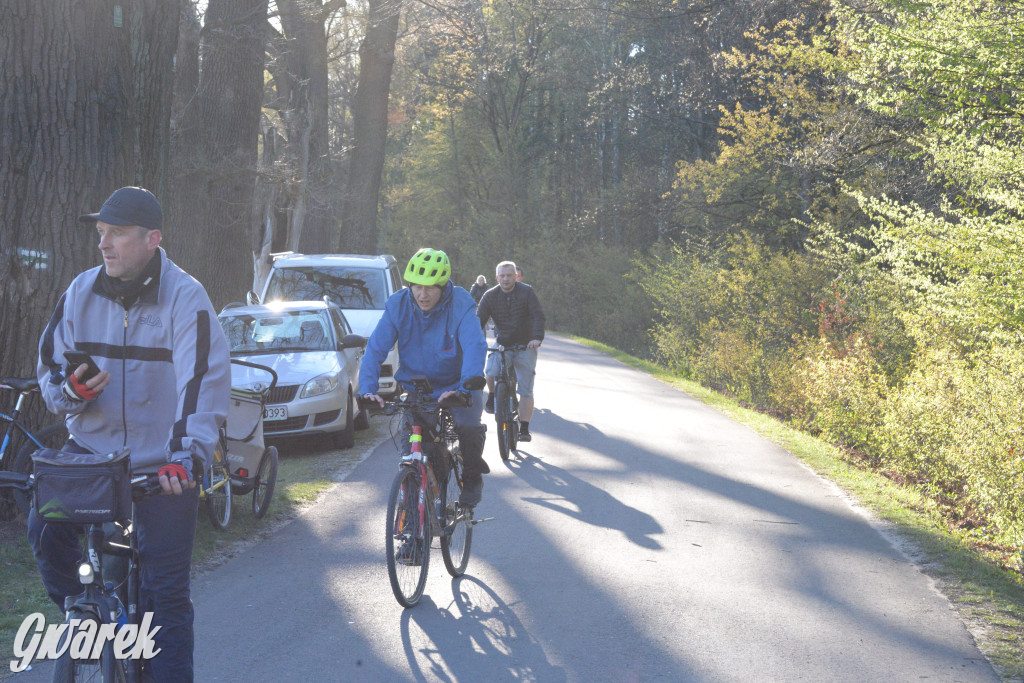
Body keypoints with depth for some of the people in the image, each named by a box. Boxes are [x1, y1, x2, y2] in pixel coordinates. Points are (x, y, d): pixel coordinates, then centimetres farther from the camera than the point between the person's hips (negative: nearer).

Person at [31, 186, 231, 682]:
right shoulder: (82, 291, 2)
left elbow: (204, 381, -22)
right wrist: (70, 390, -16)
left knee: (166, 591, -3)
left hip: (164, 462, -4)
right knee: (46, 531, -18)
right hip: (92, 448, 4)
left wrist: (185, 454, -36)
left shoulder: (185, 297, -12)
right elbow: (49, 367, 8)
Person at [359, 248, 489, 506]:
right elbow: (375, 349, -15)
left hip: (455, 387, -2)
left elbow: (475, 347, -31)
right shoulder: (397, 305, -11)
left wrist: (466, 388, -48)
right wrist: (368, 389, -32)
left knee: (469, 427, -27)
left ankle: (471, 478, 1)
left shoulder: (460, 304, -19)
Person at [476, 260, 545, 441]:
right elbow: (479, 319, -7)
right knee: (491, 372, -25)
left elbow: (538, 315, -15)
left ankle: (524, 428, -3)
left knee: (525, 389, -7)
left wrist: (537, 338, -31)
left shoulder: (526, 292, -7)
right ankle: (492, 396, 8)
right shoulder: (490, 296, -1)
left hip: (525, 345, -1)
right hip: (501, 344, 1)